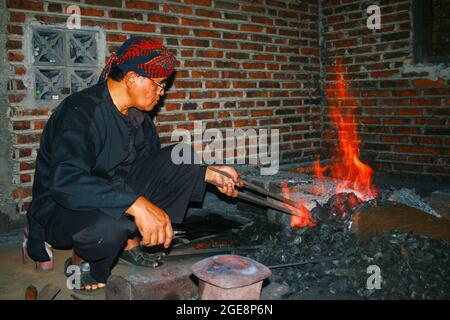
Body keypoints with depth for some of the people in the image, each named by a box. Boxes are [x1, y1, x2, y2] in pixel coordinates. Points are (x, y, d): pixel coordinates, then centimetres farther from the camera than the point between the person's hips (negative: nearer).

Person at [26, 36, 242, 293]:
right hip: (63, 208, -7)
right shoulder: (80, 111, -25)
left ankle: (130, 243, 2)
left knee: (183, 160, -5)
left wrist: (210, 174, 0)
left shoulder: (137, 115, 1)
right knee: (110, 224, -42)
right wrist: (136, 204, -49)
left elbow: (158, 165, 12)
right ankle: (81, 261, -4)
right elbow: (65, 181, -40)